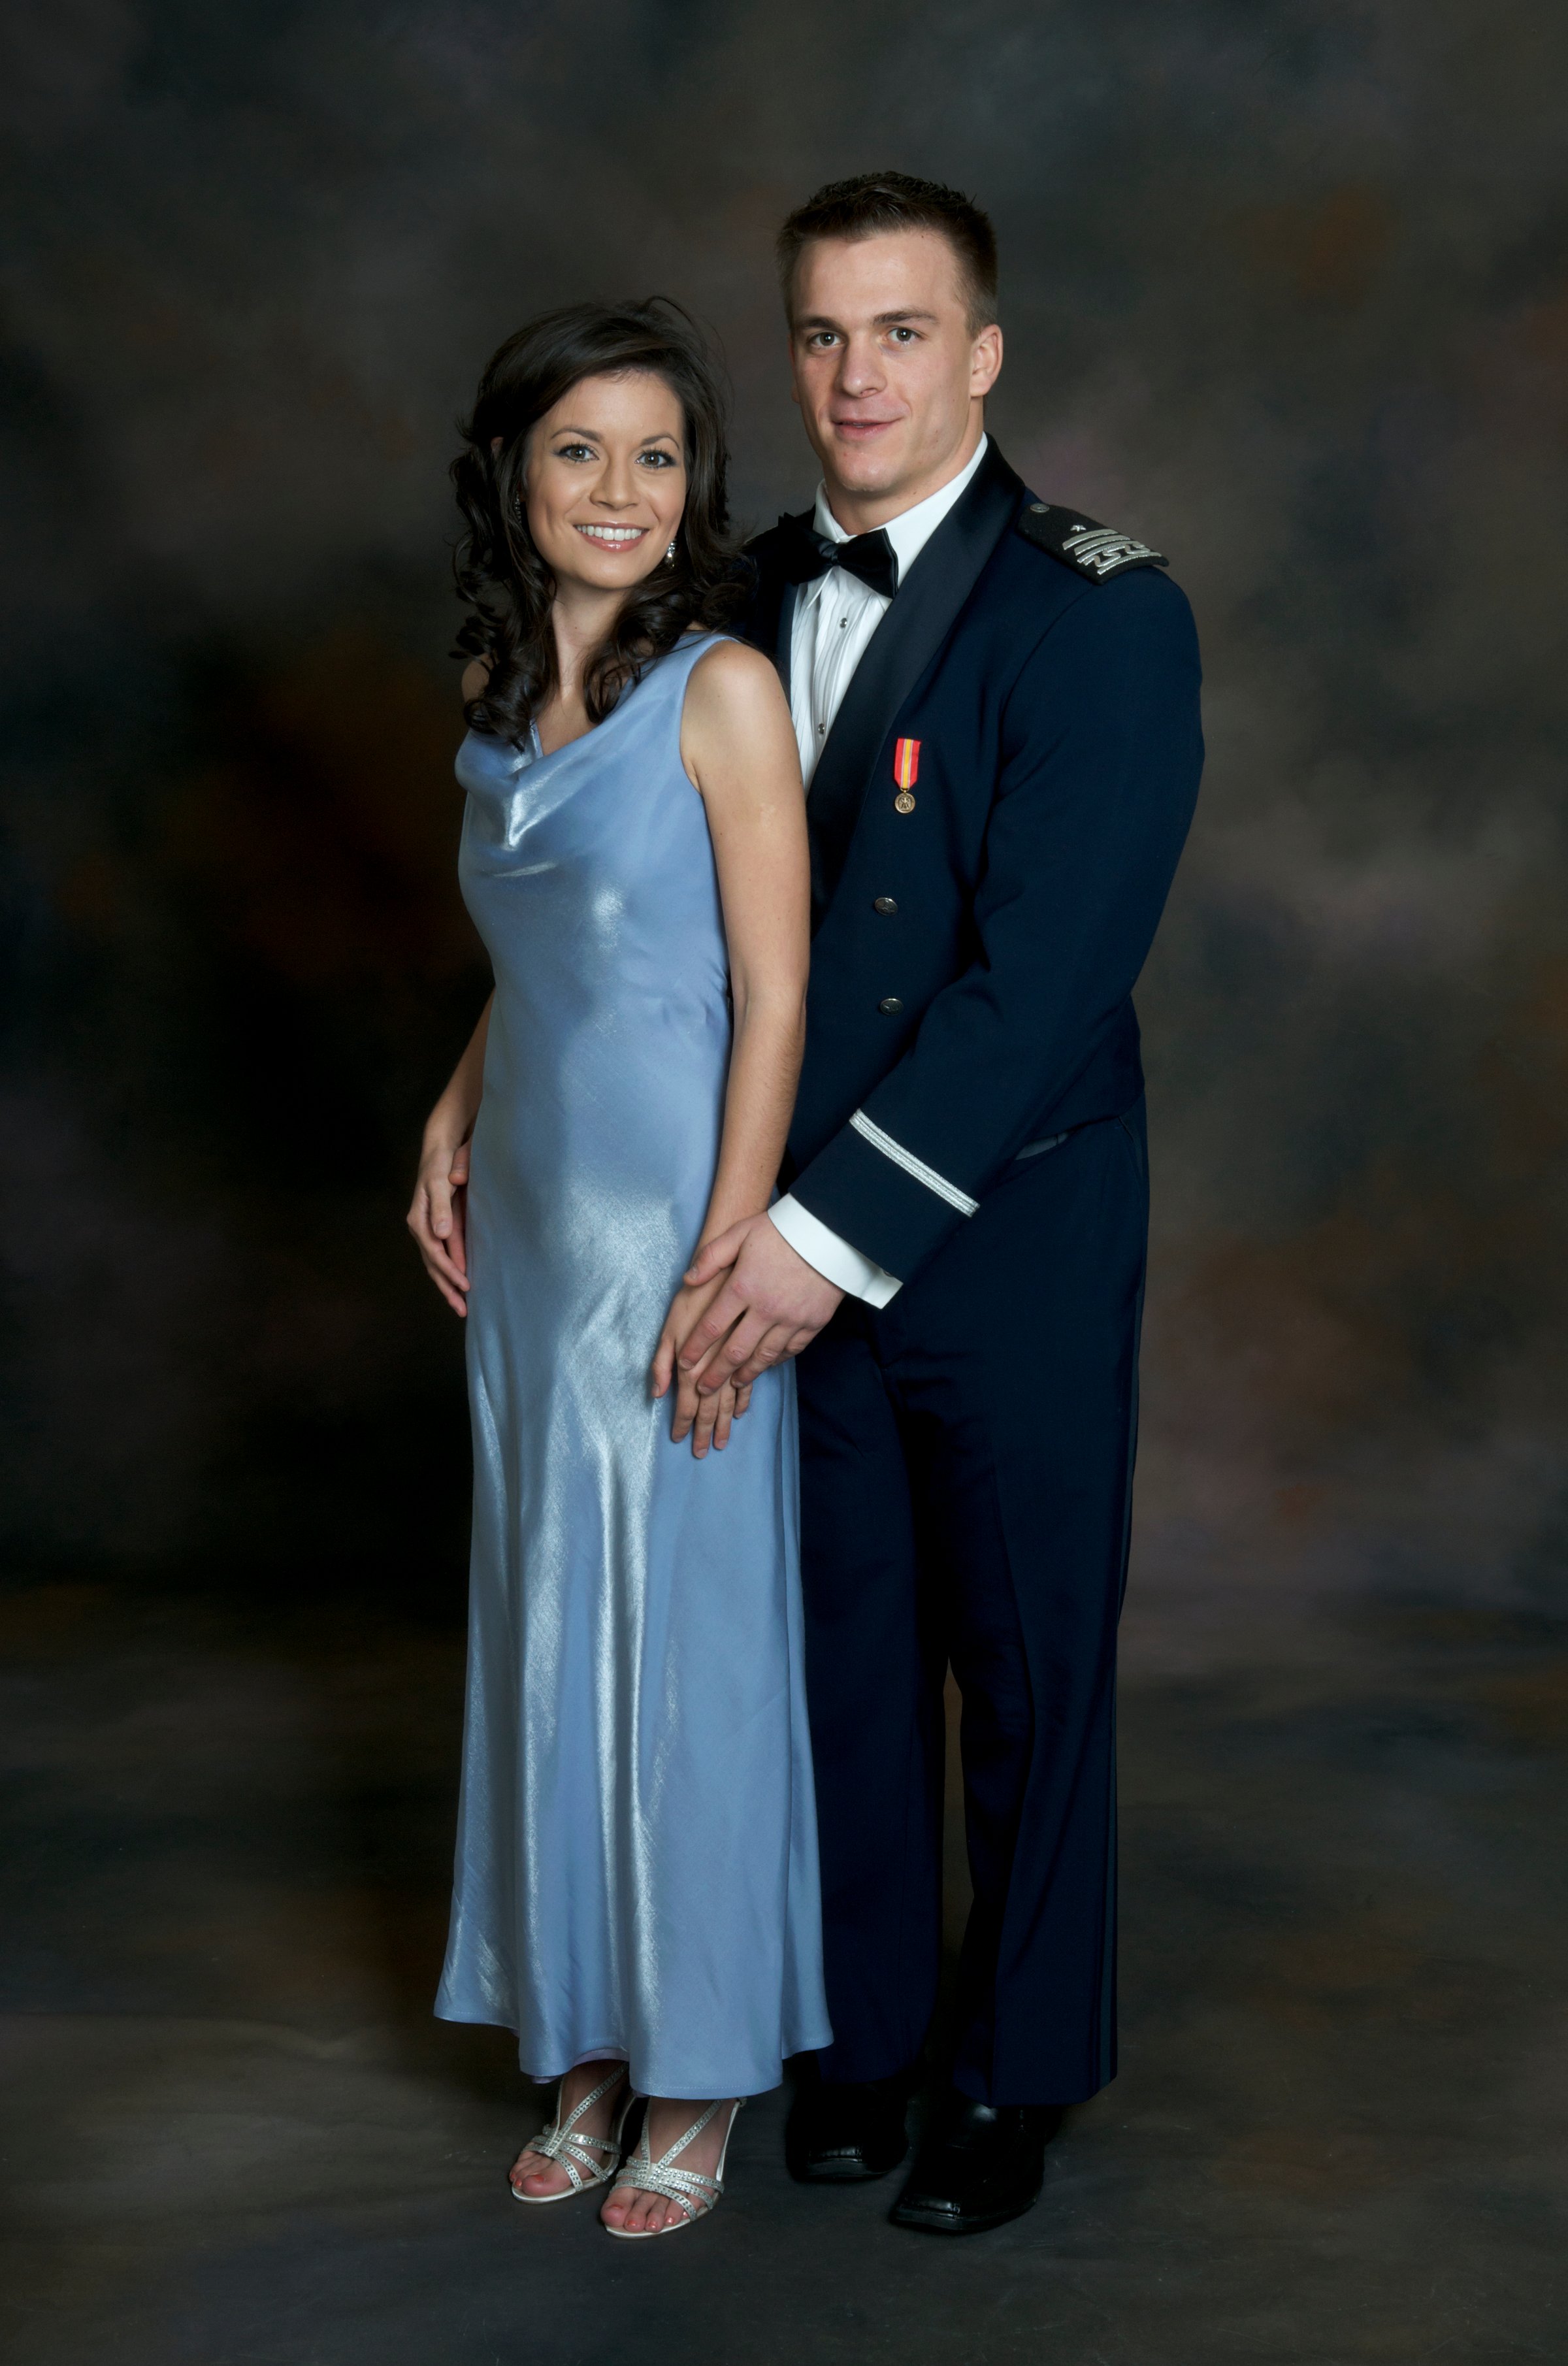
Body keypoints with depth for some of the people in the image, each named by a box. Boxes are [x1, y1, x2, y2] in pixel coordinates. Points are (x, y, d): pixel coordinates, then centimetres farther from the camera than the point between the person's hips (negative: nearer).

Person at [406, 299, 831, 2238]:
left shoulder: (721, 691, -12)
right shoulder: (501, 691, 9)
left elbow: (774, 995, -14)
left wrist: (727, 1265, -17)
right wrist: (453, 1124, 9)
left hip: (674, 1222, -7)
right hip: (530, 1220, 7)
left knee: (687, 1635, 2)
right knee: (548, 1626, 12)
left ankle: (700, 2072, 18)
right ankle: (590, 2040, 27)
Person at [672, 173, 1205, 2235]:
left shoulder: (1099, 613, -14)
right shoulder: (758, 597, 5)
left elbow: (1042, 968, -21)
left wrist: (837, 1231, -23)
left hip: (1010, 1236, -4)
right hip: (805, 1228, 5)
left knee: (1029, 1669, 9)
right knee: (853, 1643, 15)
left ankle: (1022, 2067, 28)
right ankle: (867, 2022, 33)